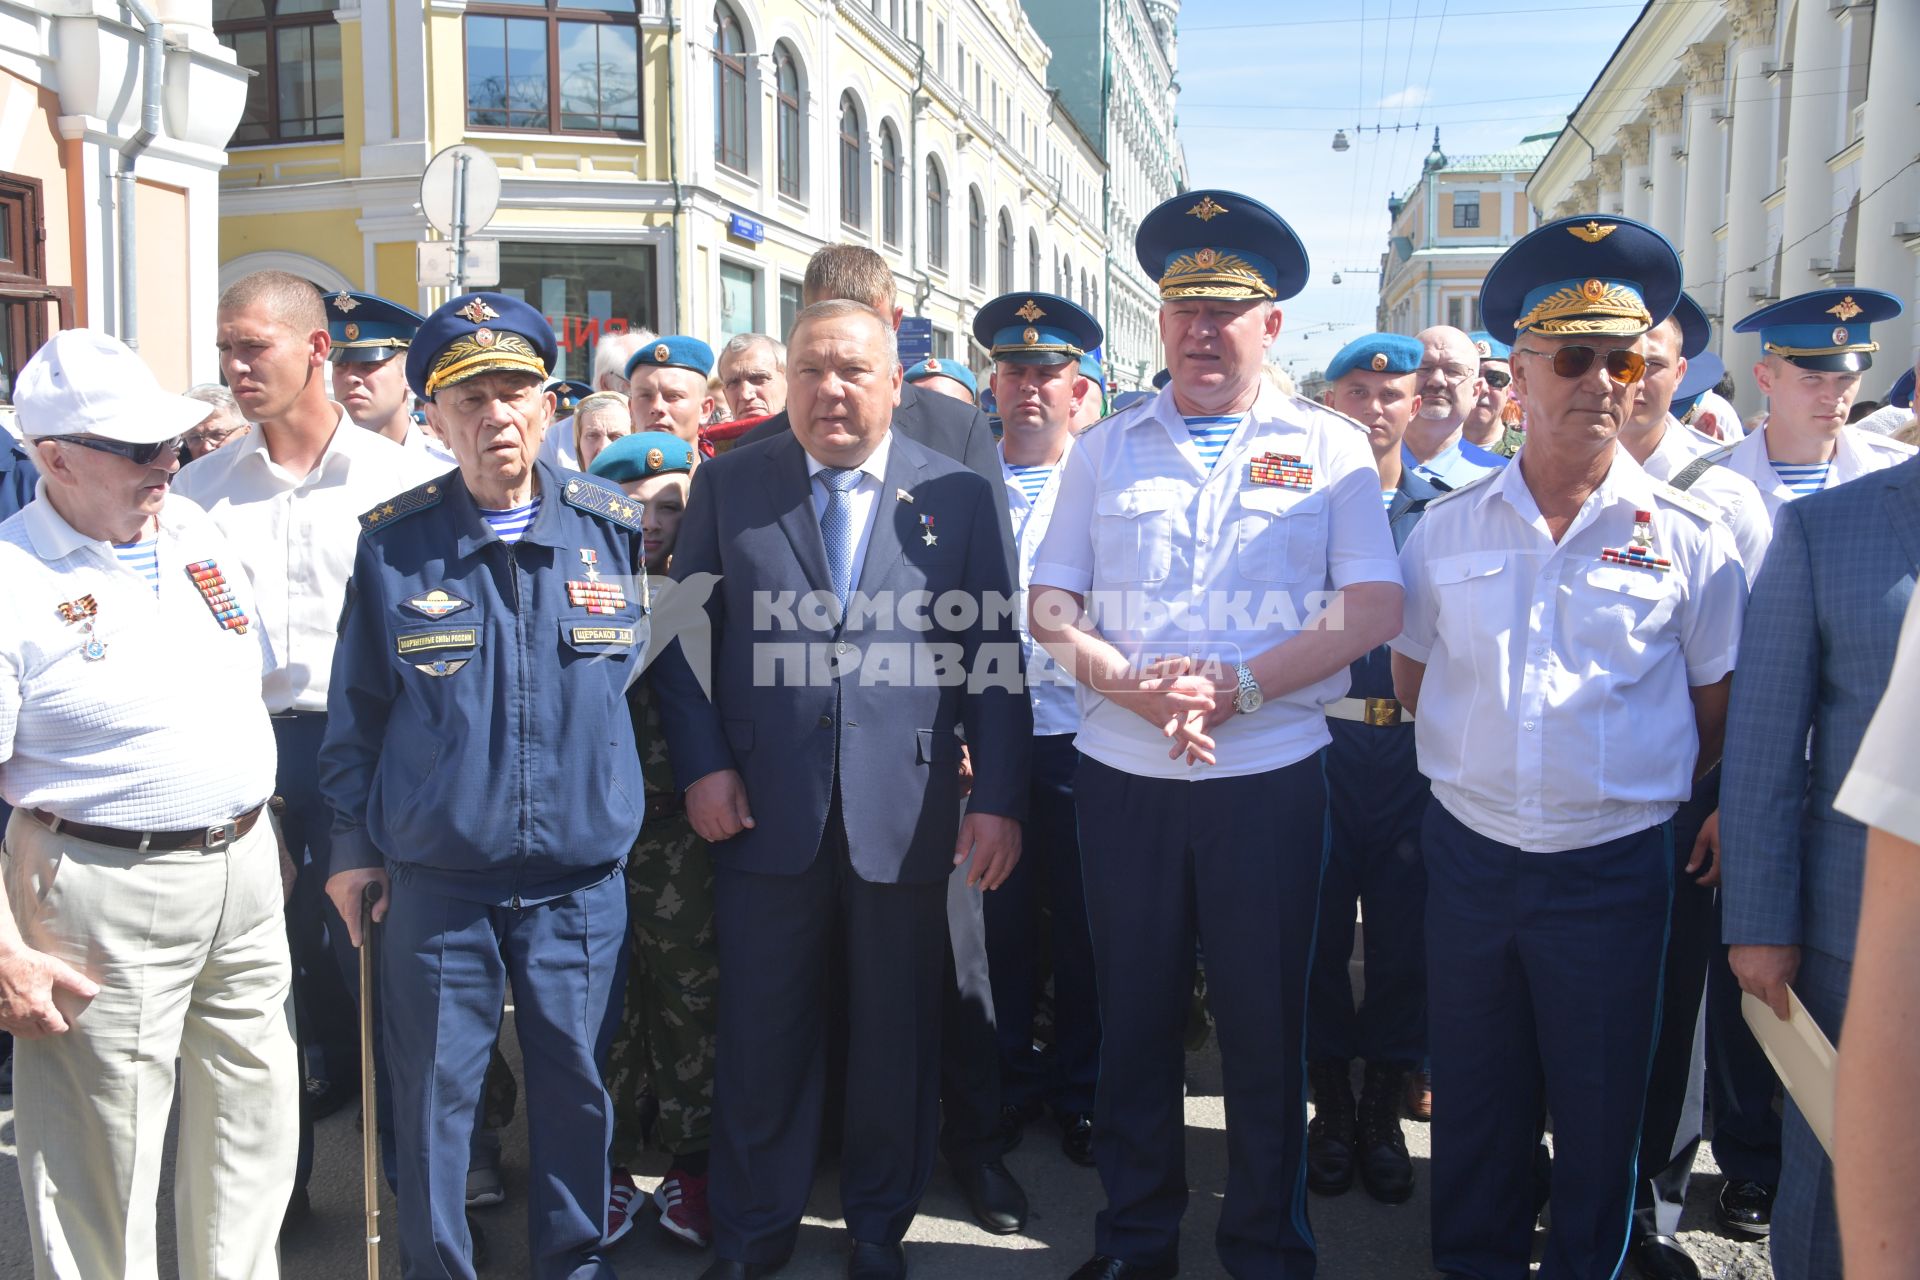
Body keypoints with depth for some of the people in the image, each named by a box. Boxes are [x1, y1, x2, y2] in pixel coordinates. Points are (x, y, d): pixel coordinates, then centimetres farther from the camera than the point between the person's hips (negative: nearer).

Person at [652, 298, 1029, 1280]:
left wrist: (999, 796, -5)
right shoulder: (726, 486, 5)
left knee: (895, 1035, 13)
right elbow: (685, 637, 5)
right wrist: (700, 765, -4)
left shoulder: (957, 495, 4)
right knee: (761, 1035, 10)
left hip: (907, 813, 0)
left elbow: (994, 656, 1)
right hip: (765, 810, 0)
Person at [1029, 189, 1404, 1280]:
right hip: (1123, 773, 2)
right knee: (1134, 1016, 11)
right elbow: (1050, 608, 5)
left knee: (1267, 1025, 7)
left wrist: (1234, 686, -16)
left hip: (1272, 774, -2)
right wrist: (1137, 688, -14)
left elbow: (1378, 609, -5)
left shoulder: (1328, 448, 3)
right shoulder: (1107, 450, 9)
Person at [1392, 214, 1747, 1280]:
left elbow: (1716, 712, 3)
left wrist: (1642, 789, 6)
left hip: (1613, 867, -2)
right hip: (1468, 856, 2)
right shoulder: (1447, 528, 1)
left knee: (1598, 1112, 12)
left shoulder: (1689, 538, -4)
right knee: (1473, 1101, 16)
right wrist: (1476, 766, 7)